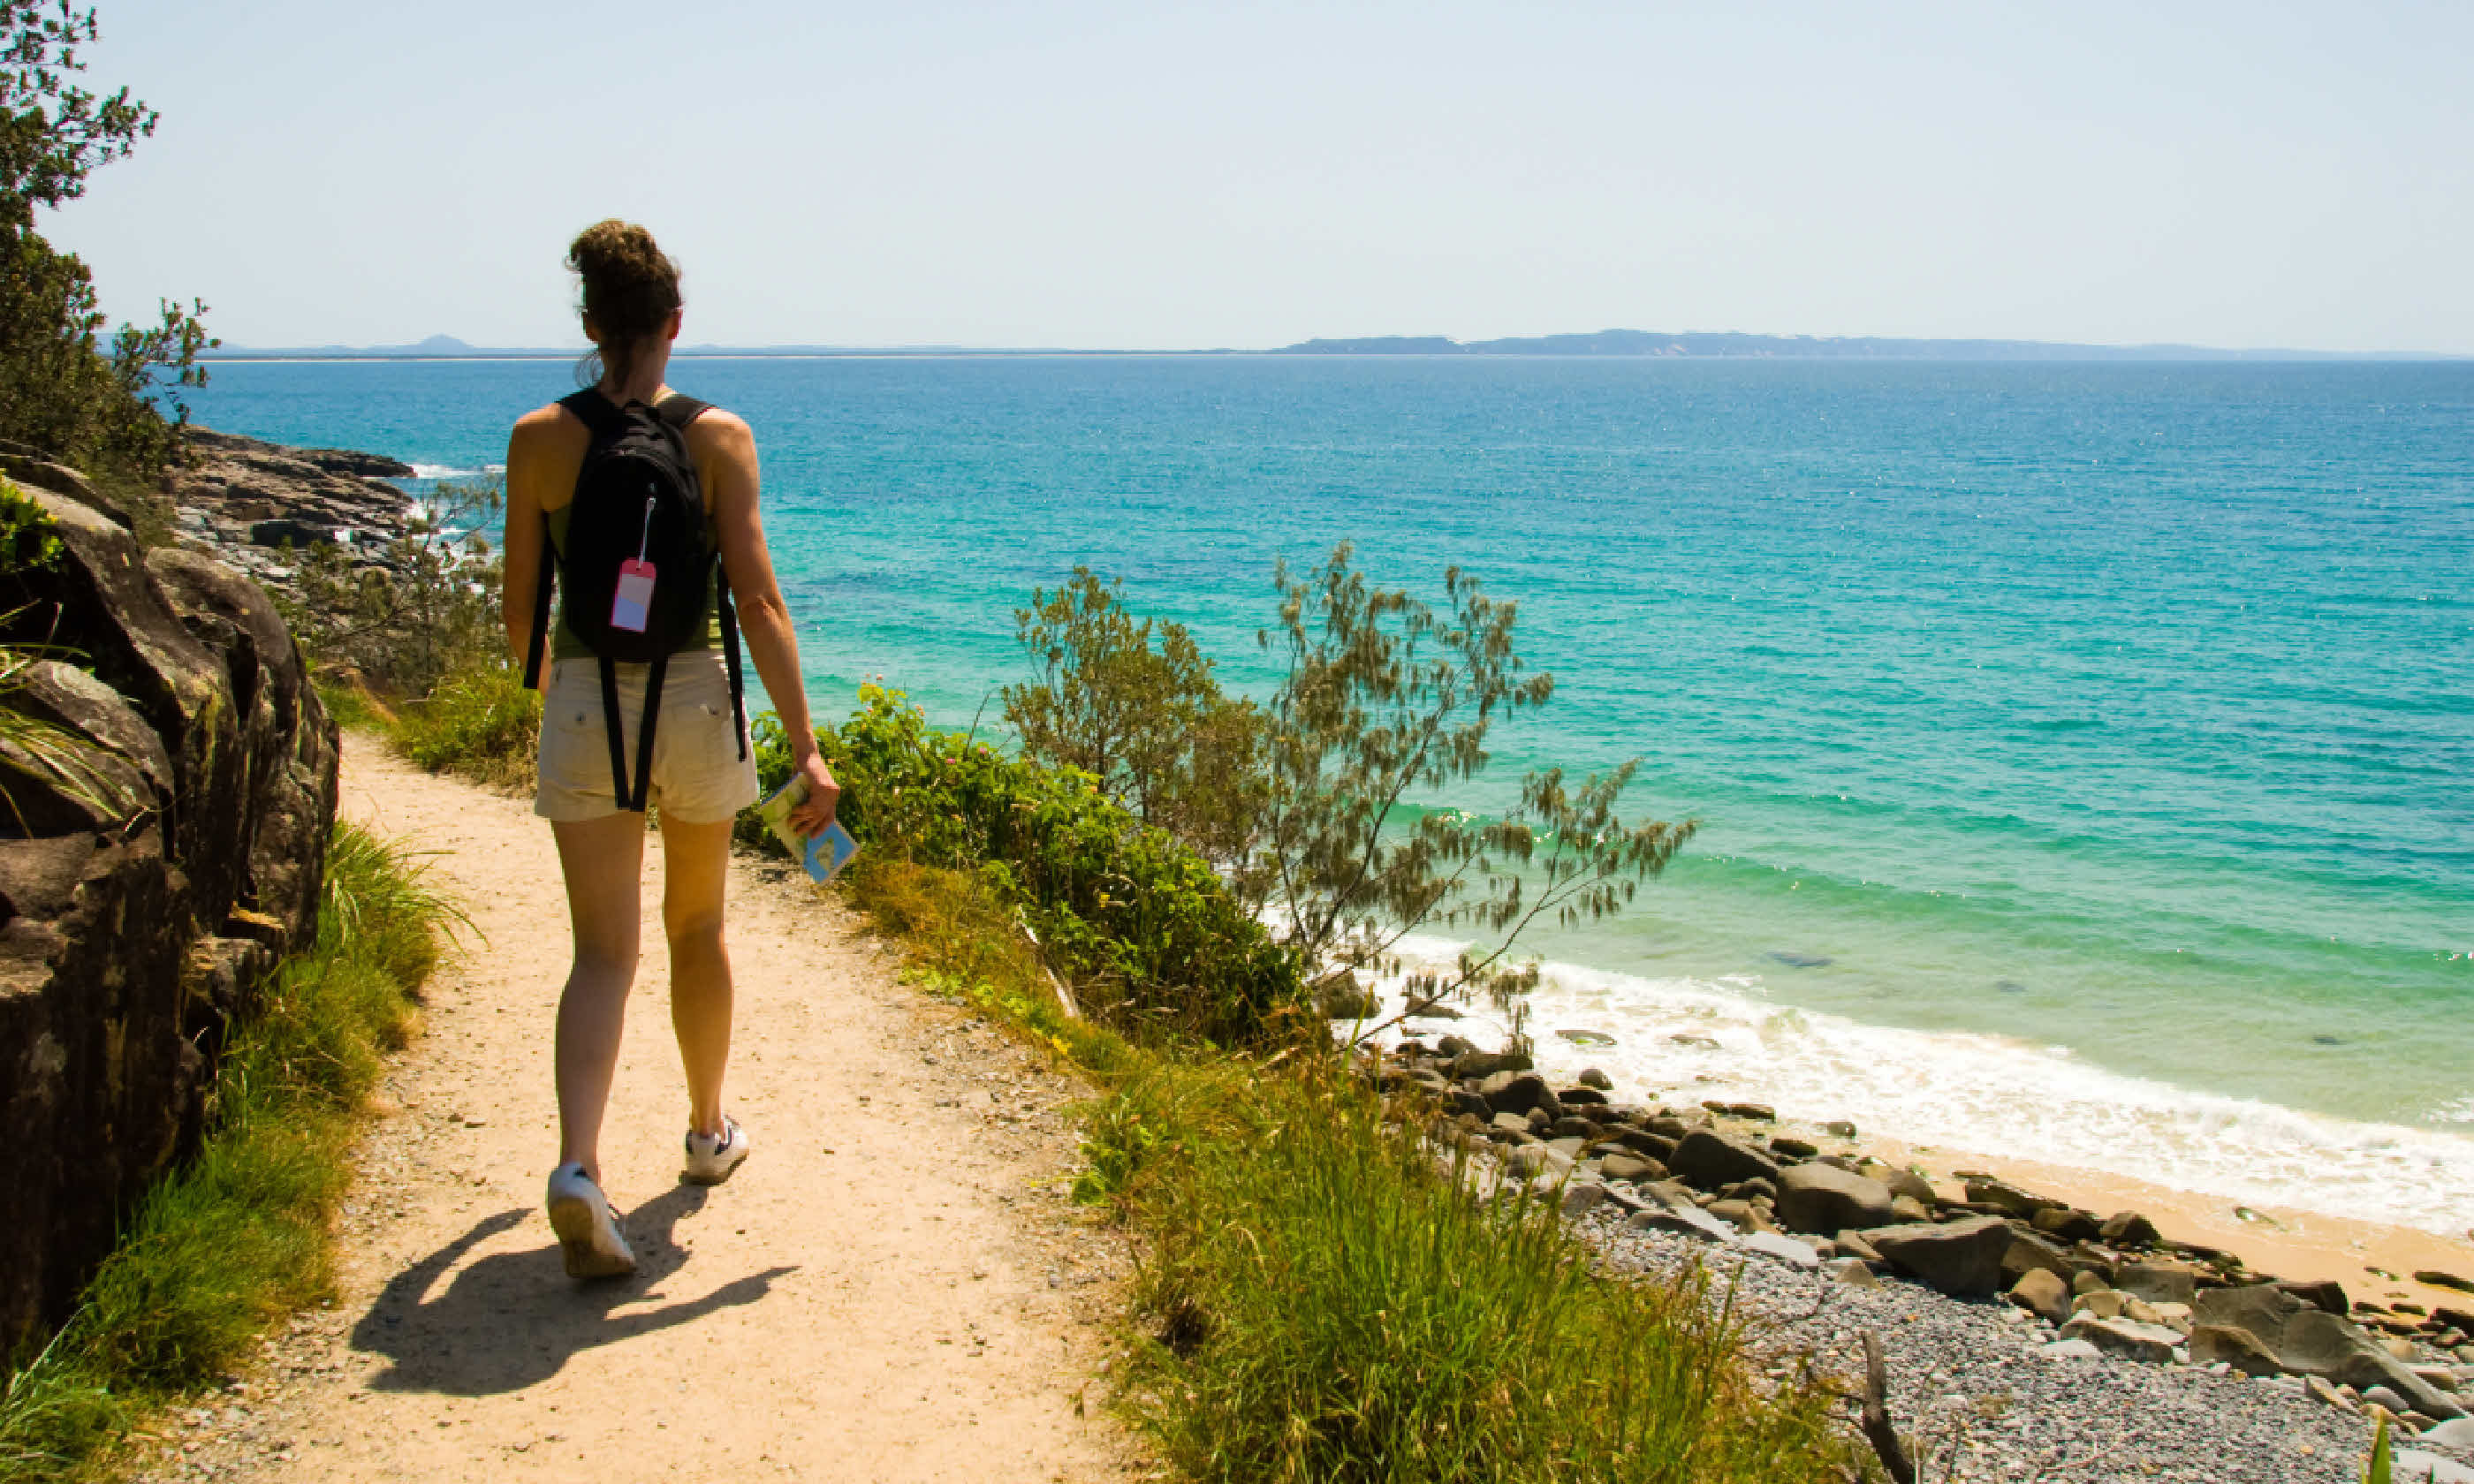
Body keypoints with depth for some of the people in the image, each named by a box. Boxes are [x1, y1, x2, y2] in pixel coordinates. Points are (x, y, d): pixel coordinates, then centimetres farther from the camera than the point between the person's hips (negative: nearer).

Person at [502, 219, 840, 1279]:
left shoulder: (538, 438, -2)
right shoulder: (717, 436, -6)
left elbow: (519, 611, 4)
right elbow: (759, 605, -11)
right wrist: (807, 749, -9)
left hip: (582, 705, 1)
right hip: (692, 696, 0)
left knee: (603, 954, 3)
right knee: (696, 925, 20)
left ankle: (577, 1165, -18)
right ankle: (709, 1132, 36)